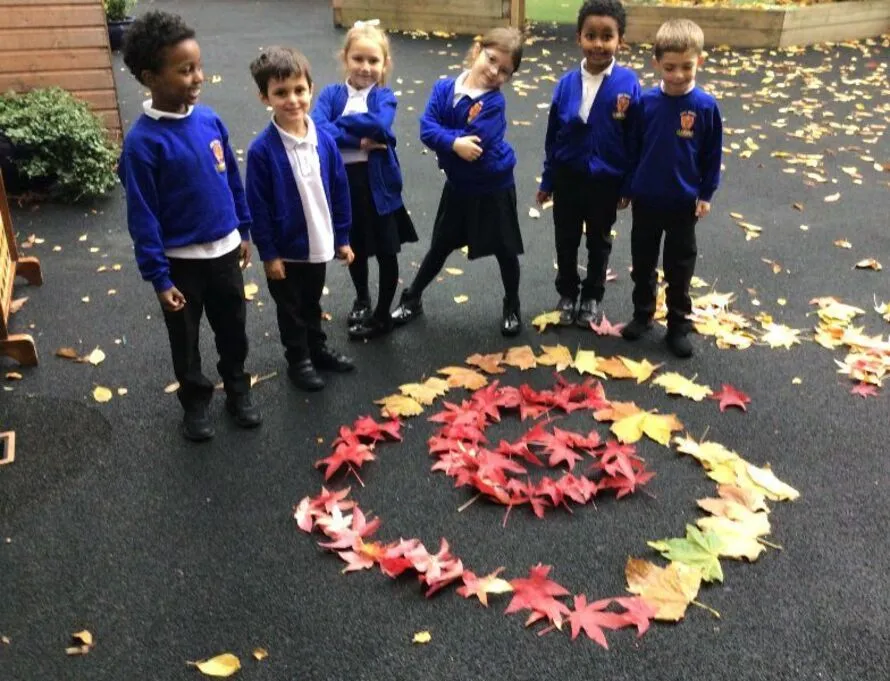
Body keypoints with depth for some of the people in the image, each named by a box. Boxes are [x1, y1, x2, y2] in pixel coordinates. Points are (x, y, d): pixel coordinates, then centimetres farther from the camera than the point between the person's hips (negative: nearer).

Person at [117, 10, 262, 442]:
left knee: (232, 328, 20)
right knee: (186, 339, 15)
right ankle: (195, 402, 36)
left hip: (224, 250, 4)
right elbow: (142, 217, -16)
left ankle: (238, 389, 42)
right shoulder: (142, 142, -20)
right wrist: (159, 277, -14)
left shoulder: (209, 119, -5)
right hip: (180, 260, -4)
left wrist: (244, 231, 12)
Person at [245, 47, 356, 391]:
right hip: (285, 248, -4)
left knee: (313, 303, 24)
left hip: (319, 243, 4)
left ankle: (317, 348, 43)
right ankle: (299, 360, 33)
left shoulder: (324, 140, -7)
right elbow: (258, 207, -14)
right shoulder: (262, 150, -19)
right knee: (290, 309, 15)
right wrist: (268, 253, -12)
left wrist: (342, 238, 5)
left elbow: (340, 192, 1)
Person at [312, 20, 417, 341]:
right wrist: (358, 140, -25)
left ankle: (382, 315, 25)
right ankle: (362, 299, 44)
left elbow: (379, 124, -26)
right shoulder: (331, 94, -1)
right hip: (342, 183, 2)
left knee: (387, 252, 7)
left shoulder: (384, 97, -4)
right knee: (354, 248, 20)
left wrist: (340, 123, -17)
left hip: (378, 183, -2)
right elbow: (317, 128, -19)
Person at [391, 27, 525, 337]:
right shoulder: (444, 88, -8)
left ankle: (512, 307, 31)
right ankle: (411, 299, 33)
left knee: (505, 251, 10)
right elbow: (426, 129, -18)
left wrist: (442, 134, -17)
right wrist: (454, 142, -33)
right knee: (440, 247, 17)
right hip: (458, 187, 4)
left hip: (494, 188, -3)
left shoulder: (494, 102, -20)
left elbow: (474, 142, -31)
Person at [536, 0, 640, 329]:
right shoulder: (567, 82, -8)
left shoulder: (627, 82, -14)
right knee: (566, 241, 16)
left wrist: (629, 185, -5)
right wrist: (547, 180, 6)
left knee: (599, 242, 17)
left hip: (606, 181, -2)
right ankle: (567, 295, 37)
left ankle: (592, 298, 36)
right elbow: (553, 135, 1)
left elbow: (635, 138, -8)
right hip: (567, 177, 2)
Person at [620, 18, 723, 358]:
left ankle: (678, 326, 24)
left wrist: (706, 194, -2)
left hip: (684, 202, -1)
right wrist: (626, 186, 5)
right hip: (645, 199, 2)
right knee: (643, 262, 16)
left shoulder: (706, 106, -12)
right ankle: (642, 314, 34)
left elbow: (713, 154, -3)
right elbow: (633, 146, 2)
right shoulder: (646, 101, -8)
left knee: (679, 268, 10)